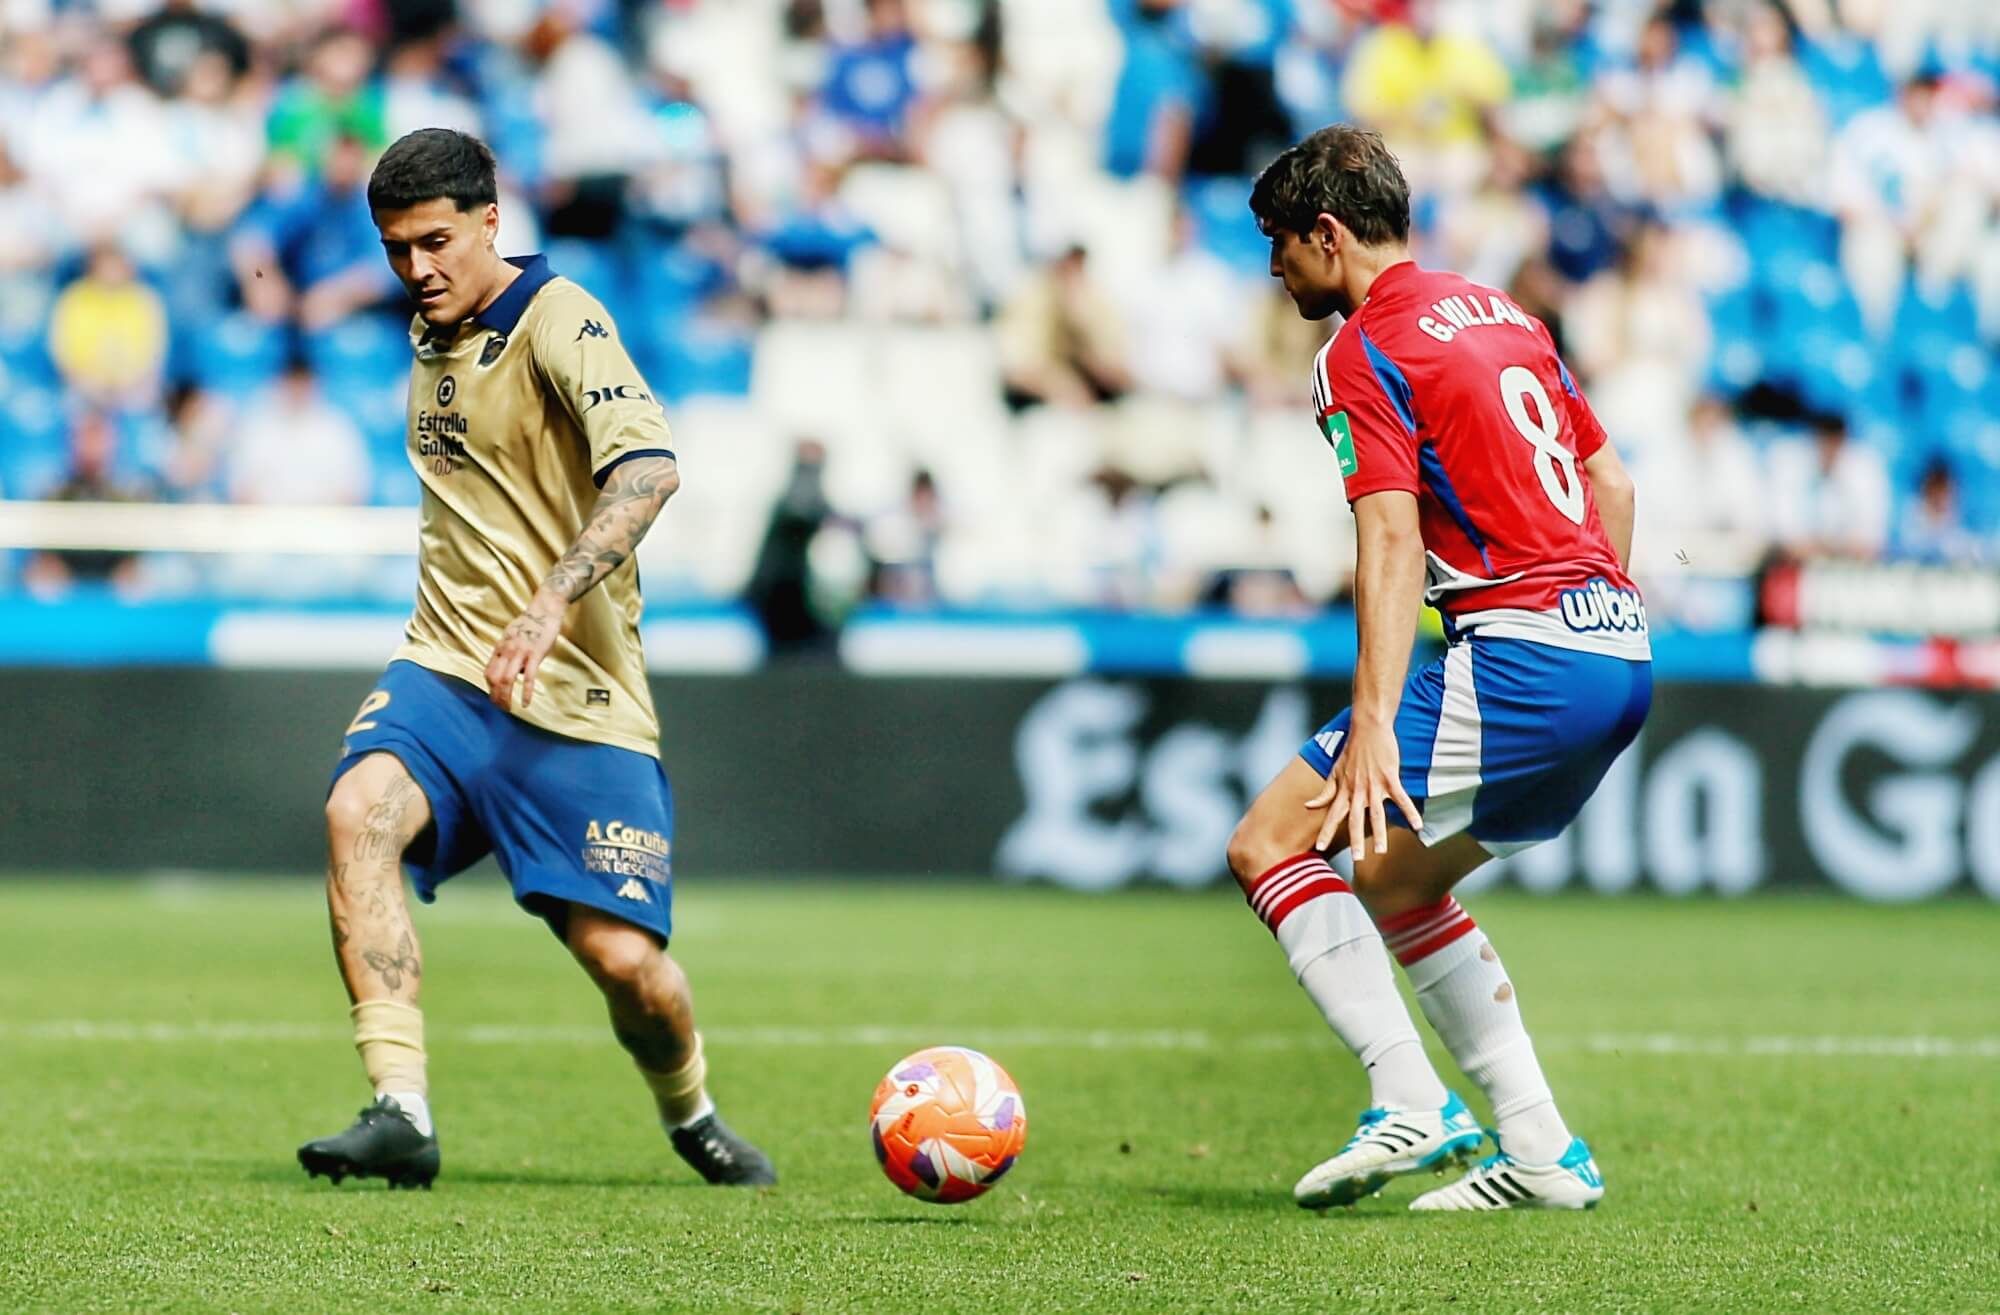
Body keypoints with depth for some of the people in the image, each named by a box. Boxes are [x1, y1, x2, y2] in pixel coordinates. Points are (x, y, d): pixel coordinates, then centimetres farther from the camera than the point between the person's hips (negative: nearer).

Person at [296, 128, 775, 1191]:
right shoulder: (429, 343, 14)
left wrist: (549, 603, -37)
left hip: (576, 694, -6)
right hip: (445, 668, 6)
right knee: (358, 810, -26)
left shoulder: (557, 318, -10)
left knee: (622, 955, -9)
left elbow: (648, 467, -27)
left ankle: (690, 1114, 25)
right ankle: (400, 1112, -30)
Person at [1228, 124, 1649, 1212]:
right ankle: (1541, 1152, 15)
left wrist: (1372, 727, -25)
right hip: (1622, 660, 9)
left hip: (1519, 654, -9)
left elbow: (1393, 540, -18)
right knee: (1389, 883, 22)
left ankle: (1412, 1107, -16)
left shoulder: (1362, 353, -6)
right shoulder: (1502, 315, 20)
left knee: (1269, 843, -6)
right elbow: (1610, 482, 23)